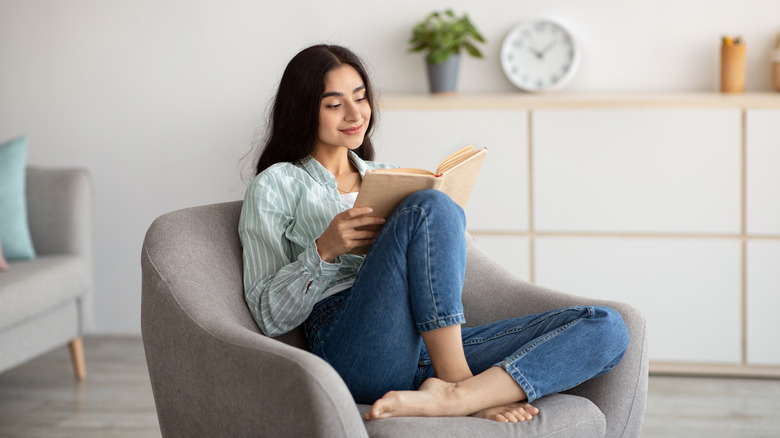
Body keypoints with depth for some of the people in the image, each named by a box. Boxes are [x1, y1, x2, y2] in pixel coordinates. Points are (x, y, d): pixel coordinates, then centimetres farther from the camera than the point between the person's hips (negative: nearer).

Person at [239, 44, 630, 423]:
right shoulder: (276, 185, 13)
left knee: (605, 327, -16)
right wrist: (322, 249, -11)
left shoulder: (386, 177, 30)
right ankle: (459, 385, -27)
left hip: (437, 346, 6)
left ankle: (450, 397, -38)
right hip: (355, 351, -6)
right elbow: (269, 316, 5)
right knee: (429, 206, -31)